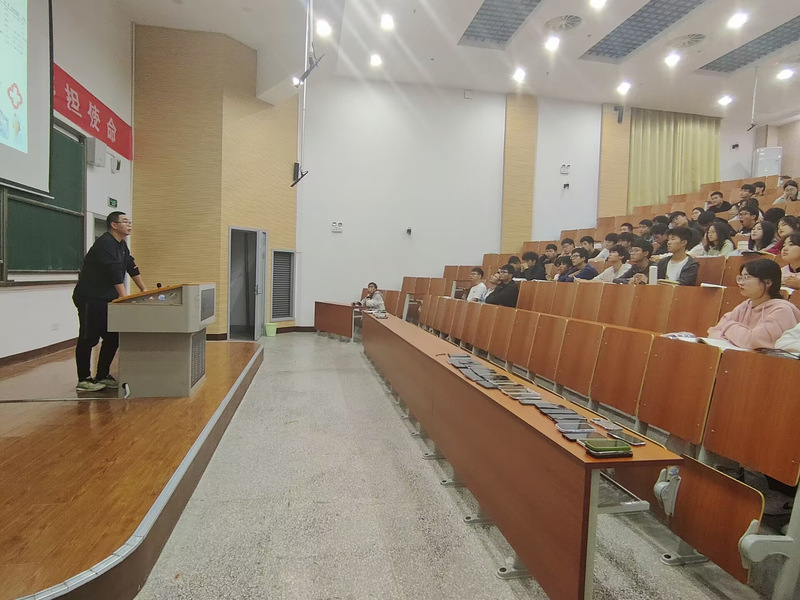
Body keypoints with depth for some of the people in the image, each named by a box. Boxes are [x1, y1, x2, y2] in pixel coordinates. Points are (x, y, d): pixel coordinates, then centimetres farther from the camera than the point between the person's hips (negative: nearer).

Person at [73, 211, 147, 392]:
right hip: (89, 298, -9)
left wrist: (144, 289, 15)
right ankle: (83, 380, 6)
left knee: (112, 338, 8)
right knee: (88, 339, -3)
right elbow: (114, 271, -26)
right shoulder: (105, 243, -17)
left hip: (107, 299, 9)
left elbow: (131, 267, 17)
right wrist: (123, 296, -31)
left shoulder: (122, 245, 14)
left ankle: (102, 376, 19)